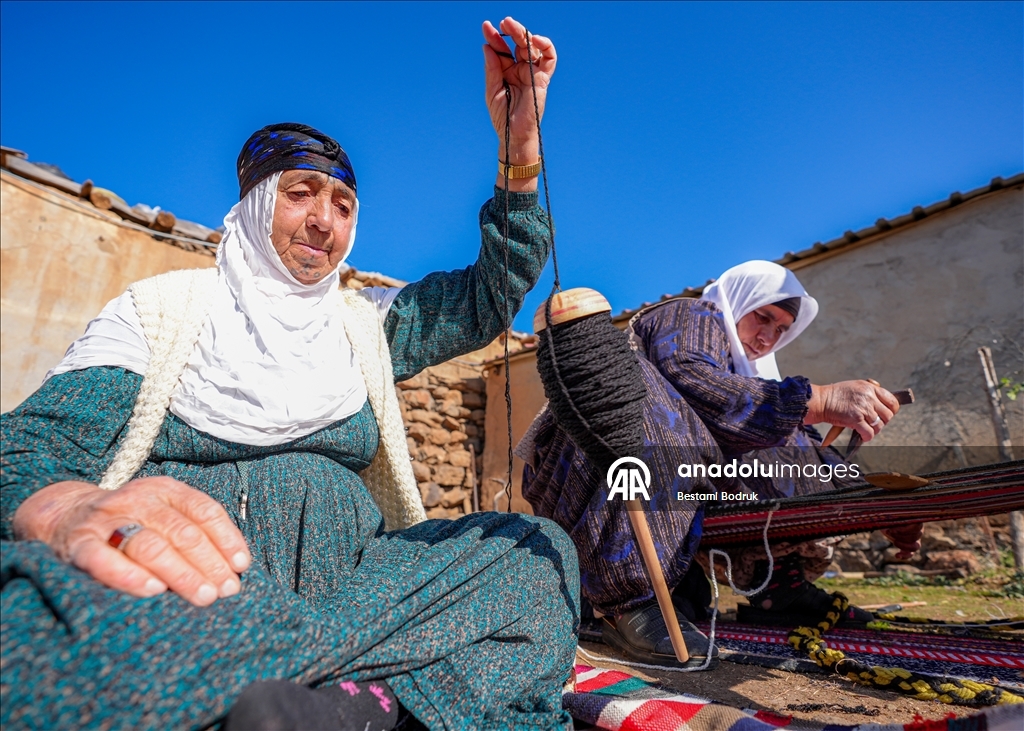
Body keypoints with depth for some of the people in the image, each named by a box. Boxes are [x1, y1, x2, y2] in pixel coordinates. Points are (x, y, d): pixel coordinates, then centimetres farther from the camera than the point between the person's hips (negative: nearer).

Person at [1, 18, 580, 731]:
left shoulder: (366, 324, 19)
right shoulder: (162, 307, 11)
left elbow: (490, 295, 10)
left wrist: (520, 148, 0)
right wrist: (71, 511, -25)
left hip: (350, 581, 3)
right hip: (176, 588, -2)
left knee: (538, 550, -17)